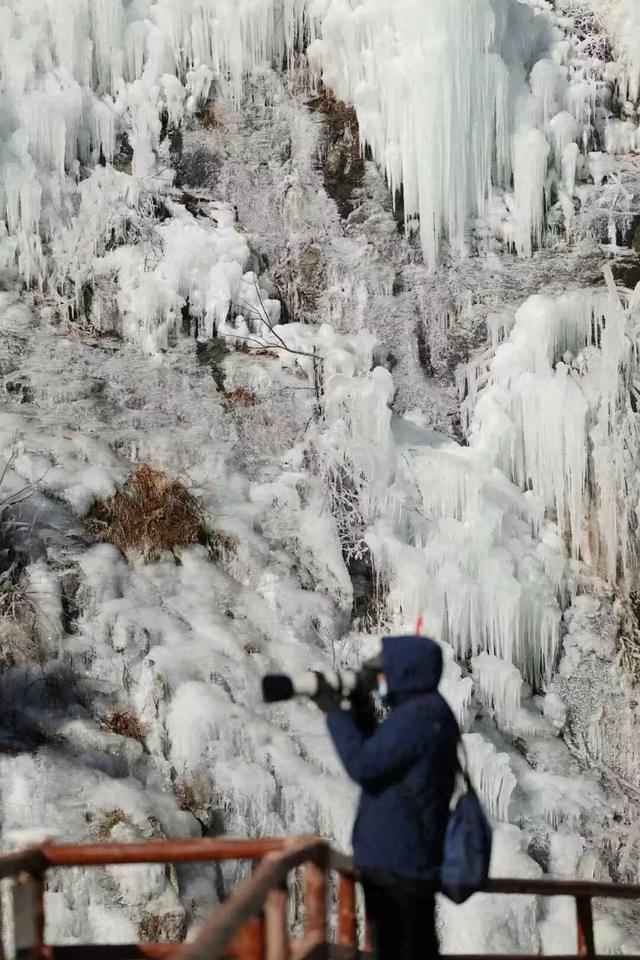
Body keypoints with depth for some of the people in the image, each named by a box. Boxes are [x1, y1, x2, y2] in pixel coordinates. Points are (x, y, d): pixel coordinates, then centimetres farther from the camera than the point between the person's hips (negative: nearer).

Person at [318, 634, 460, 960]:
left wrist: (335, 713, -12)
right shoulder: (418, 710, 14)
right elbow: (377, 757, 21)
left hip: (402, 862, -11)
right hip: (387, 856, 11)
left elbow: (363, 765, -23)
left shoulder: (419, 716, -20)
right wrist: (359, 708, 9)